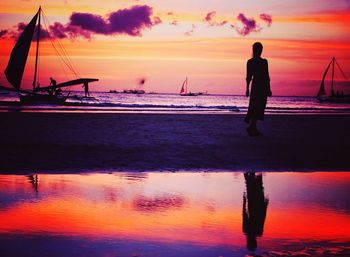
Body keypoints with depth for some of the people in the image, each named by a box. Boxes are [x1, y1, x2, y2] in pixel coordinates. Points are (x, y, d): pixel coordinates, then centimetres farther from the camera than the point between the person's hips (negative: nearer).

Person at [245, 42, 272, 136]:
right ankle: (251, 126, -17)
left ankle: (254, 128, 16)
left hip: (254, 85, 5)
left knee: (254, 107, 13)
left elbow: (248, 77, 6)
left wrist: (247, 89, 13)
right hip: (262, 86, -5)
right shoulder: (264, 62, -12)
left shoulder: (249, 62, 2)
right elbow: (266, 77, -10)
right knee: (258, 108, -5)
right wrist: (268, 89, -4)